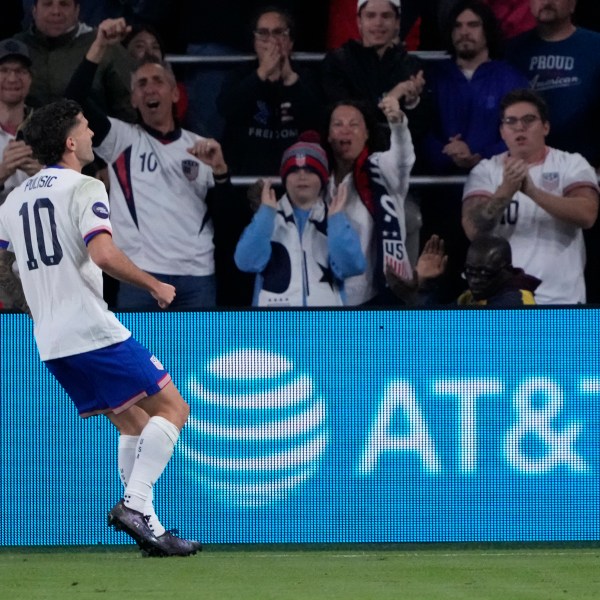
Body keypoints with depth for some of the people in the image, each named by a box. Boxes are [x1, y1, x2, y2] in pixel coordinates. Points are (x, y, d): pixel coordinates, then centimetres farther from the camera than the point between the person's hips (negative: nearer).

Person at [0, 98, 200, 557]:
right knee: (171, 409, -2)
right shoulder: (83, 188, -8)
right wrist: (155, 286, -10)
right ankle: (134, 503, -17)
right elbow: (103, 254, -22)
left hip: (51, 343, 8)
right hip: (94, 331, -8)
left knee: (134, 423, 15)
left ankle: (148, 527, 6)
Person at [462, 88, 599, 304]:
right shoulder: (485, 171, 6)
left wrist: (533, 191, -25)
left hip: (560, 297, -1)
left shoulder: (571, 164, 3)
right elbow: (474, 230, -8)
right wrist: (505, 191, -25)